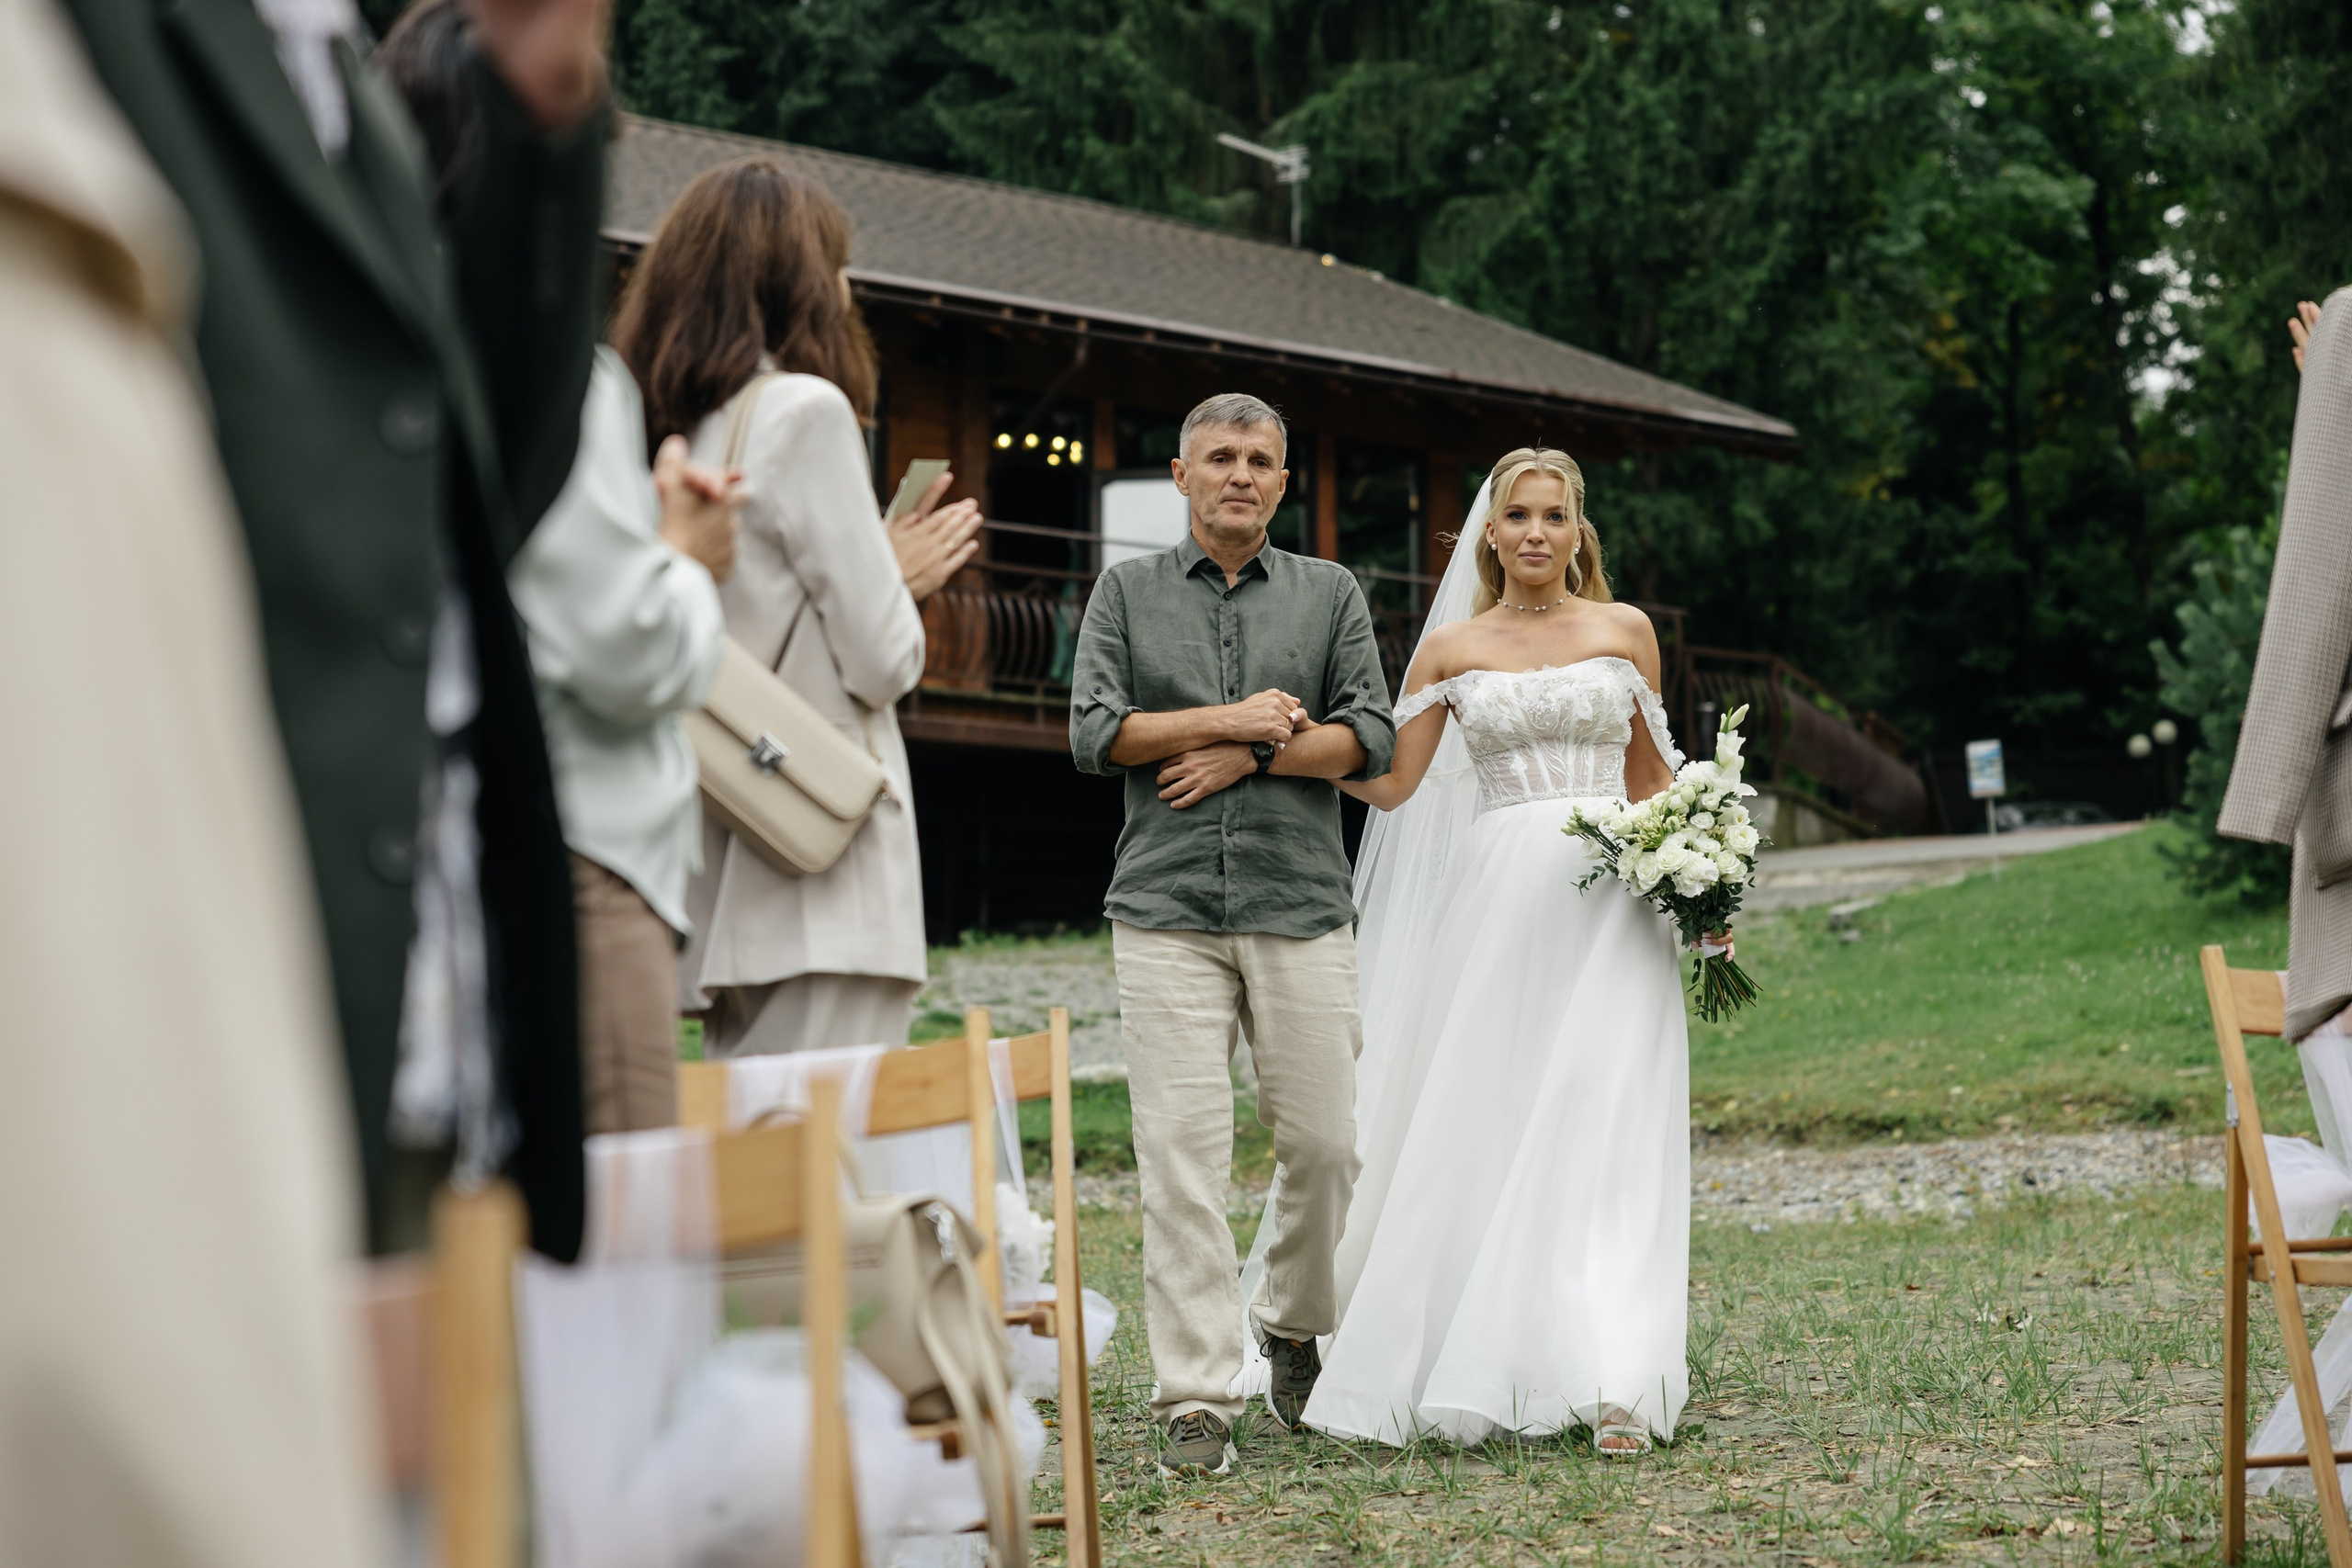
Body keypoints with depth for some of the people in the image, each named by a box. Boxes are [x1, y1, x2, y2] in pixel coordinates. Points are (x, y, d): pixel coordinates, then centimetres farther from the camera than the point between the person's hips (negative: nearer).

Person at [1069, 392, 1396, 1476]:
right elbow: (1095, 732, 0)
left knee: (1325, 1142, 2)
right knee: (1181, 1152, -7)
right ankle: (1197, 1397, -3)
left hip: (1301, 908, 1)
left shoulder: (1331, 593, 12)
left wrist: (1250, 754, -8)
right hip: (1166, 910, -1)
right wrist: (1232, 717, -5)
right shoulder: (1126, 592, 11)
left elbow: (1370, 737, 3)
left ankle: (1292, 1320, 29)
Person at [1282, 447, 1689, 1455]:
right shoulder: (1451, 648, 9)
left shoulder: (1625, 631, 10)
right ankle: (1487, 1368, 11)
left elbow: (1651, 778, 16)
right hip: (1497, 897, 1)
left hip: (1611, 894, -1)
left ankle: (1613, 1383, -11)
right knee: (1481, 1132, -1)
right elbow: (1391, 781, 4)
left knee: (1599, 1135, -9)